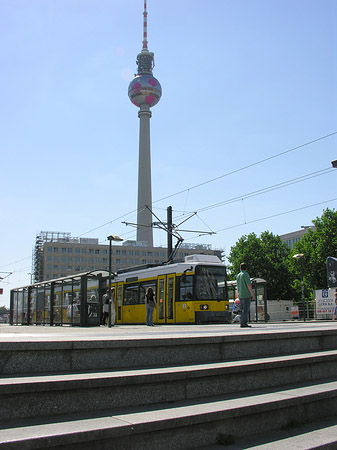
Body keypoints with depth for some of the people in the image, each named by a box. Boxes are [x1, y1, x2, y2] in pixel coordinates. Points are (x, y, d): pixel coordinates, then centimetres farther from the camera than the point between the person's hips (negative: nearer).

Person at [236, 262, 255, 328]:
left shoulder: (238, 275, 15)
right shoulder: (245, 274, -8)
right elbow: (249, 285, -15)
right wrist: (252, 294, -13)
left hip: (240, 295, 8)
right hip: (246, 295, -8)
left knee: (243, 309, 11)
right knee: (246, 310, -7)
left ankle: (242, 323, 9)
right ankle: (243, 323, -11)